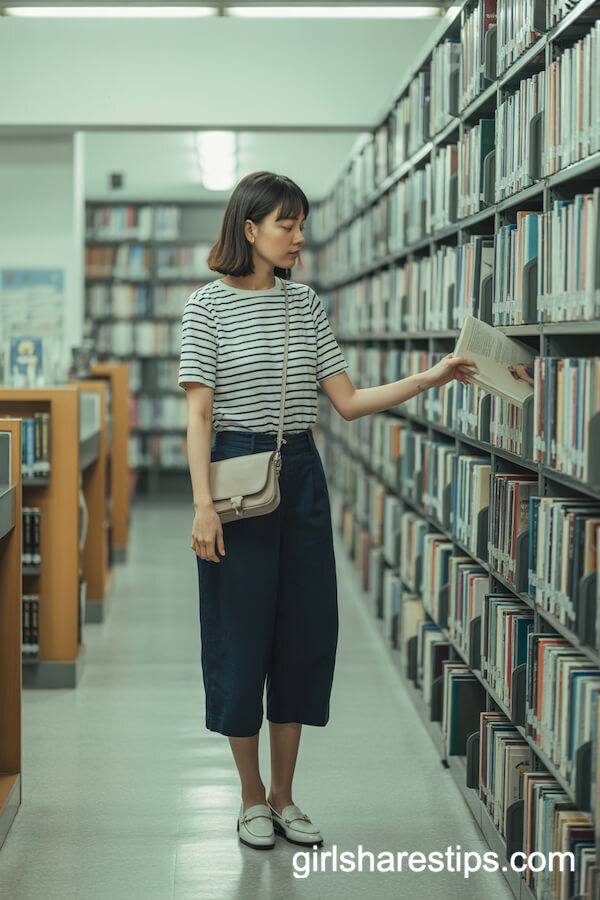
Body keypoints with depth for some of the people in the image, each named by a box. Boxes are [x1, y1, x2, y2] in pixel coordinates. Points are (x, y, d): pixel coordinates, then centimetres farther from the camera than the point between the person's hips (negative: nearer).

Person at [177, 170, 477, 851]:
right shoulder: (208, 304, -5)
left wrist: (432, 378, 0)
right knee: (241, 634, 1)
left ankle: (285, 796, 20)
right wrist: (202, 504, -16)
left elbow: (348, 401, 8)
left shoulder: (305, 303, 10)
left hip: (301, 475, 5)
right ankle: (252, 798, 17)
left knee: (305, 629, 7)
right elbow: (199, 414, -8)